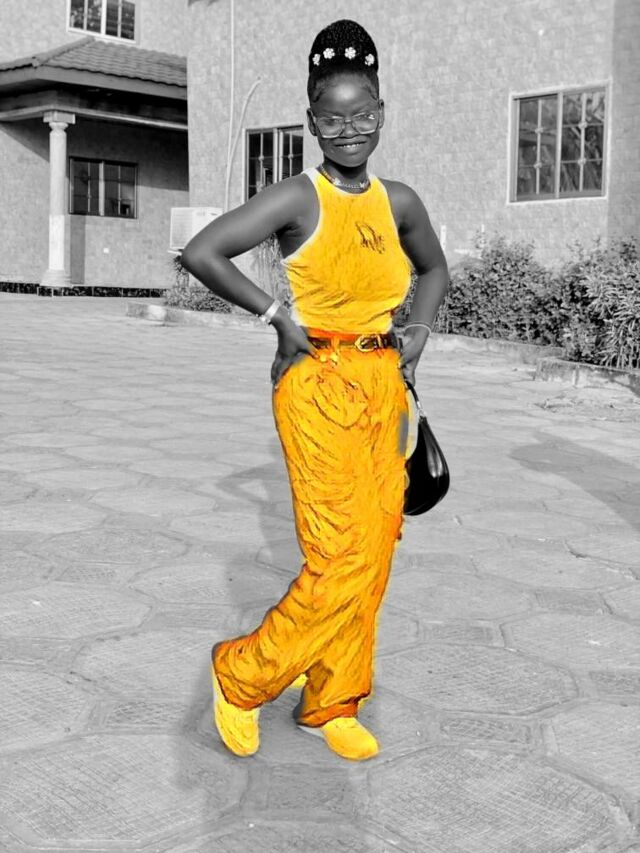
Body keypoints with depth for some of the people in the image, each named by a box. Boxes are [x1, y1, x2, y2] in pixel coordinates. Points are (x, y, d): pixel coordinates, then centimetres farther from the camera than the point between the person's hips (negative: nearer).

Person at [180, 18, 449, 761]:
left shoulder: (399, 202, 8)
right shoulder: (298, 198, -9)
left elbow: (434, 268, 27)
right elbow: (200, 253, -16)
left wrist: (421, 326, 9)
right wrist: (278, 314, -13)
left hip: (384, 386, 6)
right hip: (318, 386, -6)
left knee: (376, 551, 8)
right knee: (344, 557, -10)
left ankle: (331, 704, 24)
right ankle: (241, 672, 12)